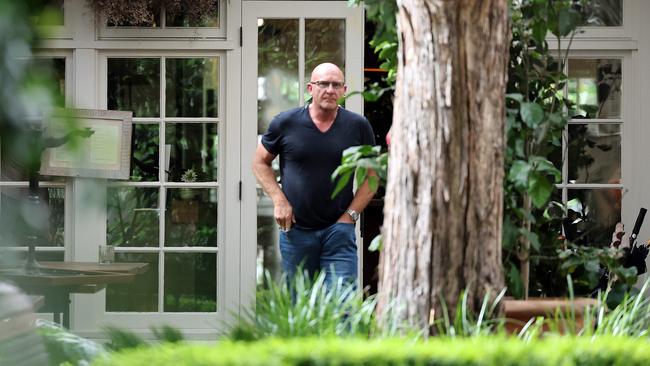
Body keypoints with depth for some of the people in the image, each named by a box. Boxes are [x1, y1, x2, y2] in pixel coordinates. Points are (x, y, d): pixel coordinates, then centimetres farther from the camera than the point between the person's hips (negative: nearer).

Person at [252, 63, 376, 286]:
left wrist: (351, 214, -2)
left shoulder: (358, 126, 1)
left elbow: (372, 174, 7)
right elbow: (260, 162, 9)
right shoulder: (286, 123, -1)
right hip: (296, 230, 1)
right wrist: (278, 200, -3)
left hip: (338, 230, -1)